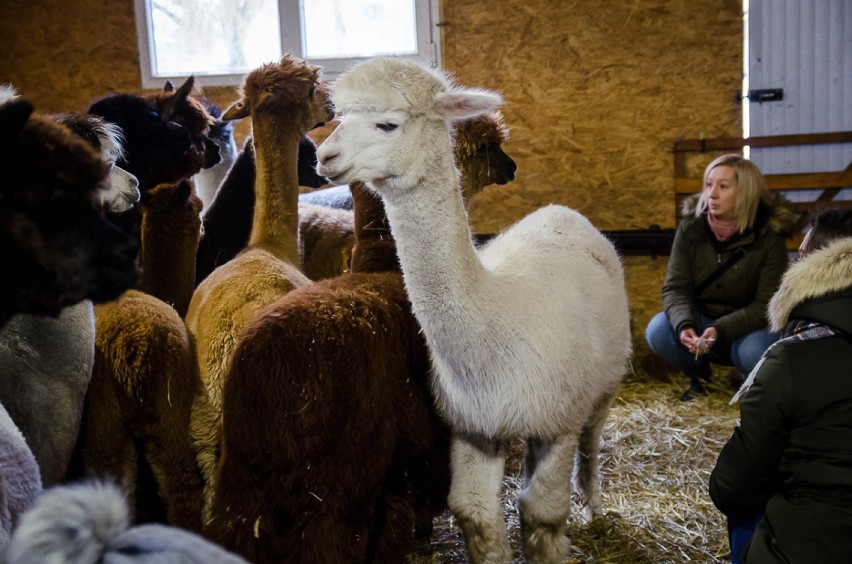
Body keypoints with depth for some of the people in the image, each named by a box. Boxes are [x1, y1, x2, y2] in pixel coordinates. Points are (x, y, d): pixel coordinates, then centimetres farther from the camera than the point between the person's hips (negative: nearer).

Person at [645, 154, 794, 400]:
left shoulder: (769, 236, -15)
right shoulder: (691, 227, -9)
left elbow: (766, 304, -17)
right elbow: (675, 288, -10)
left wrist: (721, 331, -33)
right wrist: (684, 325, -32)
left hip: (748, 325, -2)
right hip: (701, 318, 2)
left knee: (754, 351, -36)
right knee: (658, 330, -28)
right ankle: (698, 375, 4)